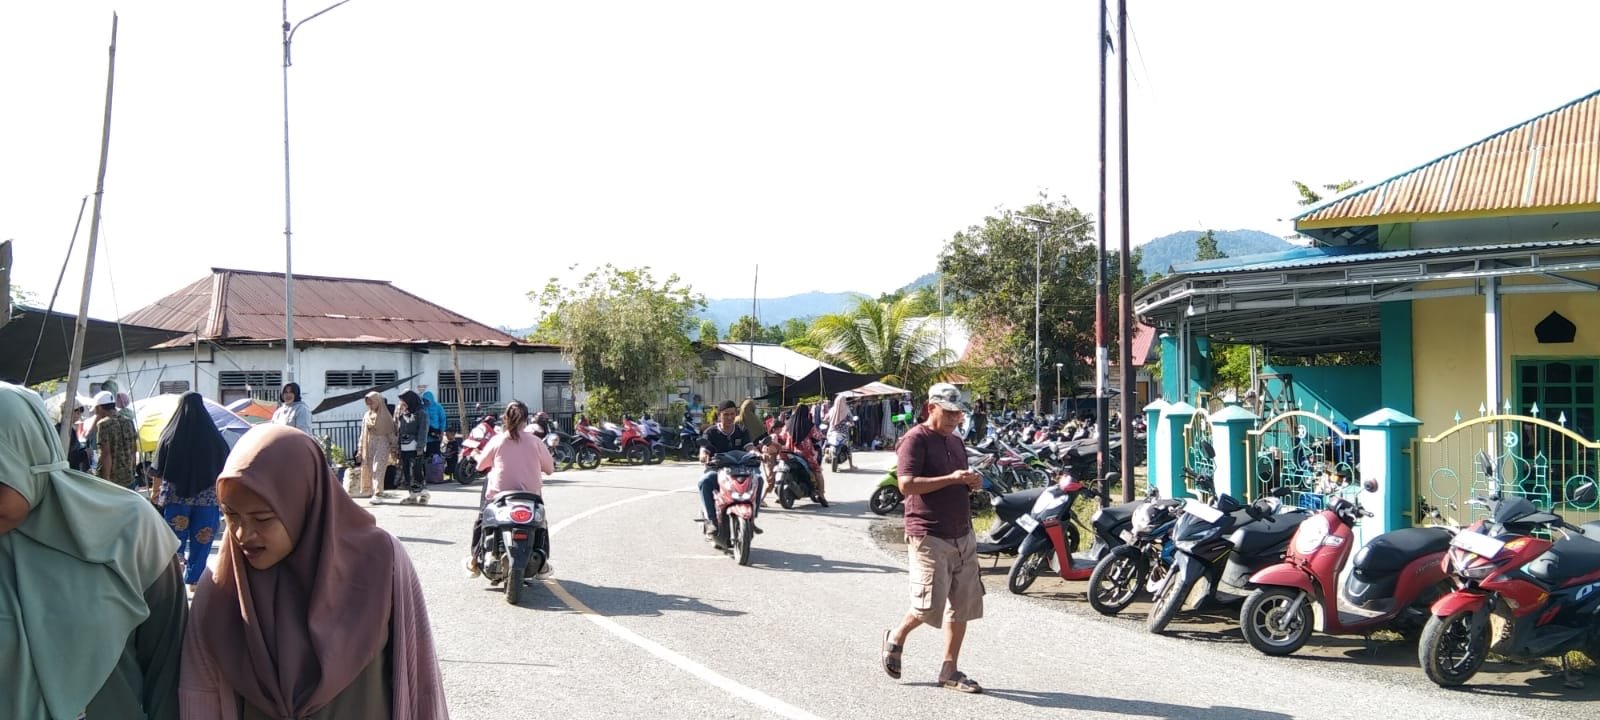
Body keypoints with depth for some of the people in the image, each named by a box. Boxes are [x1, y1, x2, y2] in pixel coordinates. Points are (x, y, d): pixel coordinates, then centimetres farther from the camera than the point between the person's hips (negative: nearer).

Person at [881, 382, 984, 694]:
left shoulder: (955, 441, 17)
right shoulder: (916, 439, -9)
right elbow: (907, 484, -20)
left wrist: (972, 483, 5)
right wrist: (951, 478, -23)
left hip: (963, 534, 8)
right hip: (929, 536, -8)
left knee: (962, 607, 7)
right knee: (929, 607, -10)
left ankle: (950, 671, 17)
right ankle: (896, 637, 19)